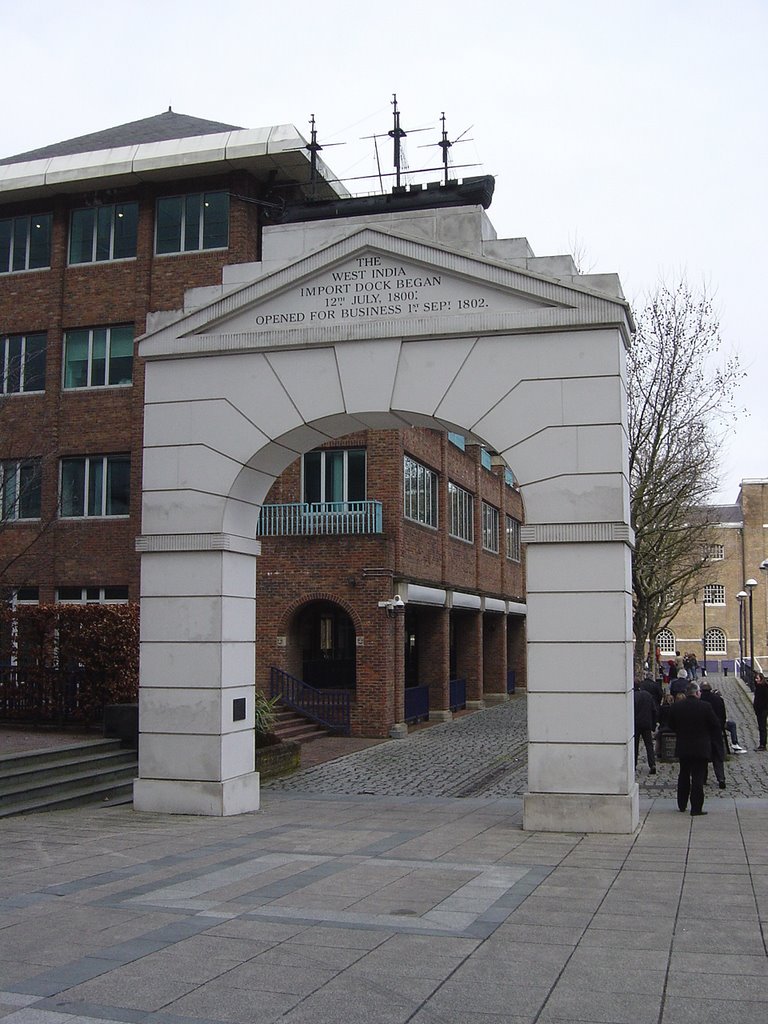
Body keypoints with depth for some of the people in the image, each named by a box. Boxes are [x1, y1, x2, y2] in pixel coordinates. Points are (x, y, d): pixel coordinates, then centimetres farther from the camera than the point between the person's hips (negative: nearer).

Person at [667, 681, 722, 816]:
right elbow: (716, 726, -6)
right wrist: (711, 740, 9)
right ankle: (696, 809, 0)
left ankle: (682, 805, 26)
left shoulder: (675, 707, -4)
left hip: (683, 748, 4)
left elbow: (671, 725, 7)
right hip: (702, 748, -4)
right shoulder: (705, 707, -14)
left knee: (683, 775, 18)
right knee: (698, 777, 0)